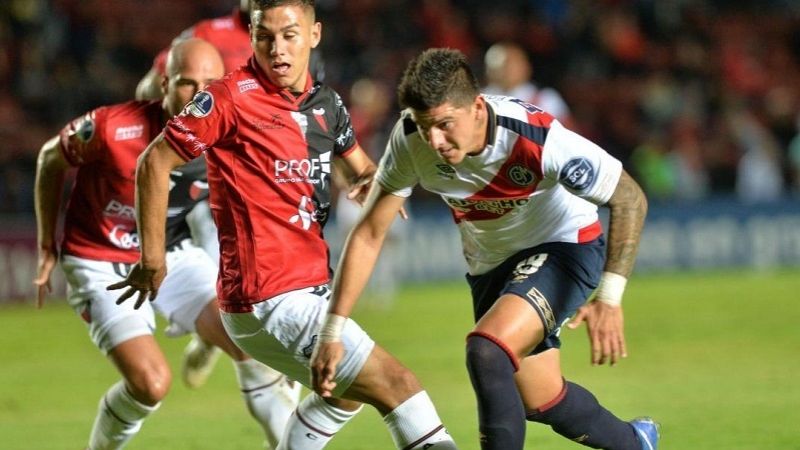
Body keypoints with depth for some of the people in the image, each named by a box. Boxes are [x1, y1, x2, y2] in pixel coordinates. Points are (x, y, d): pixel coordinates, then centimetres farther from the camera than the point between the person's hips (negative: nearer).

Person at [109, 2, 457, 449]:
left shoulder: (326, 102, 10)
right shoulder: (233, 97, -12)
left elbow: (359, 166, 26)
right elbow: (155, 162, -7)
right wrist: (153, 257, -8)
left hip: (310, 290, 9)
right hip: (269, 300, -9)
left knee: (345, 393, 32)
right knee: (399, 386, -13)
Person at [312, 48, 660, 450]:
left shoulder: (537, 138, -34)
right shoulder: (411, 138, -23)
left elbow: (629, 199, -24)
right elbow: (368, 235, -14)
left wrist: (609, 299, -34)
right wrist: (333, 330, -19)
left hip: (563, 247, -5)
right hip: (491, 264, 5)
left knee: (485, 352, -29)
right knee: (541, 403, 12)